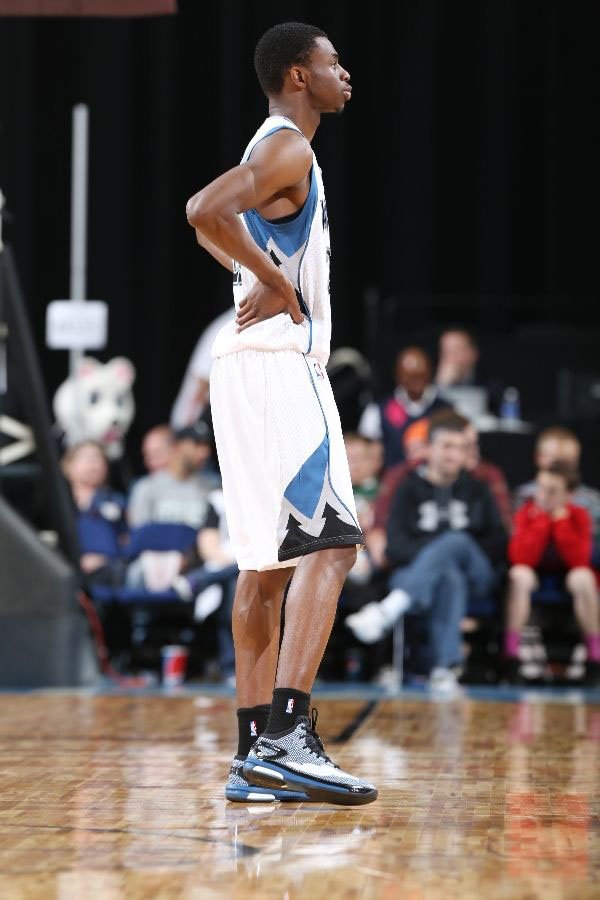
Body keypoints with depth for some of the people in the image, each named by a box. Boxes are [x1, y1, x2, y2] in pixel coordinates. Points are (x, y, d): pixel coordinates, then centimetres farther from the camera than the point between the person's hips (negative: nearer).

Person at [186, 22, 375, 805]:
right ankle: (286, 739, -27)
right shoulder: (287, 149, -10)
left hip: (251, 368, 11)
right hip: (277, 366, -11)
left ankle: (256, 759, 8)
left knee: (267, 564, 8)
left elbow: (206, 214, 37)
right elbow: (206, 213, -26)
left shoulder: (274, 151, 21)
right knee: (327, 543, -17)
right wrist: (279, 283, -16)